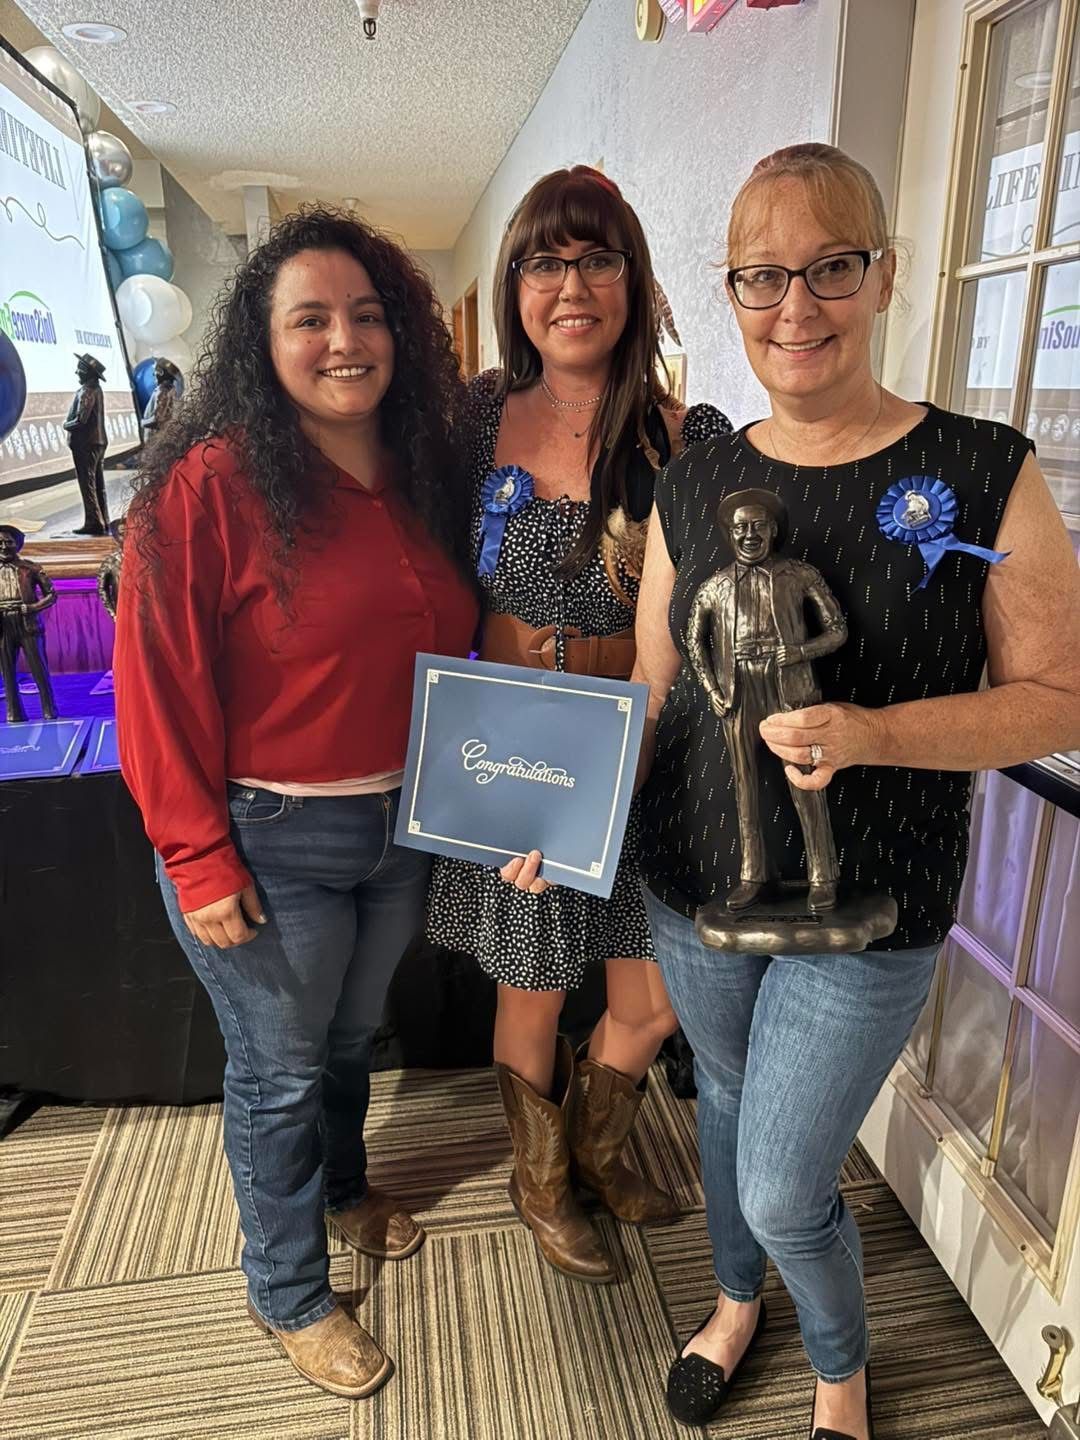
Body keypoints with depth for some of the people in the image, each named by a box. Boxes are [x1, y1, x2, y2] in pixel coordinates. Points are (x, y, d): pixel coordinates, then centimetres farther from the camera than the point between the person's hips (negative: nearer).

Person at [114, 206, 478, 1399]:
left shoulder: (422, 476, 3)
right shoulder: (212, 483, -17)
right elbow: (159, 682, -16)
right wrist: (198, 859, -16)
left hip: (402, 828, 6)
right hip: (271, 843, -5)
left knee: (350, 1037, 27)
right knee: (279, 1071, 14)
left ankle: (342, 1190, 56)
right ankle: (287, 1293, 40)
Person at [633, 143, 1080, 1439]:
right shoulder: (695, 485, -1)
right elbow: (651, 691, 2)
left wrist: (872, 733, -26)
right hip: (694, 885, 4)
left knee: (785, 1190, 7)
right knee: (725, 1098, 25)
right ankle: (738, 1300, 58)